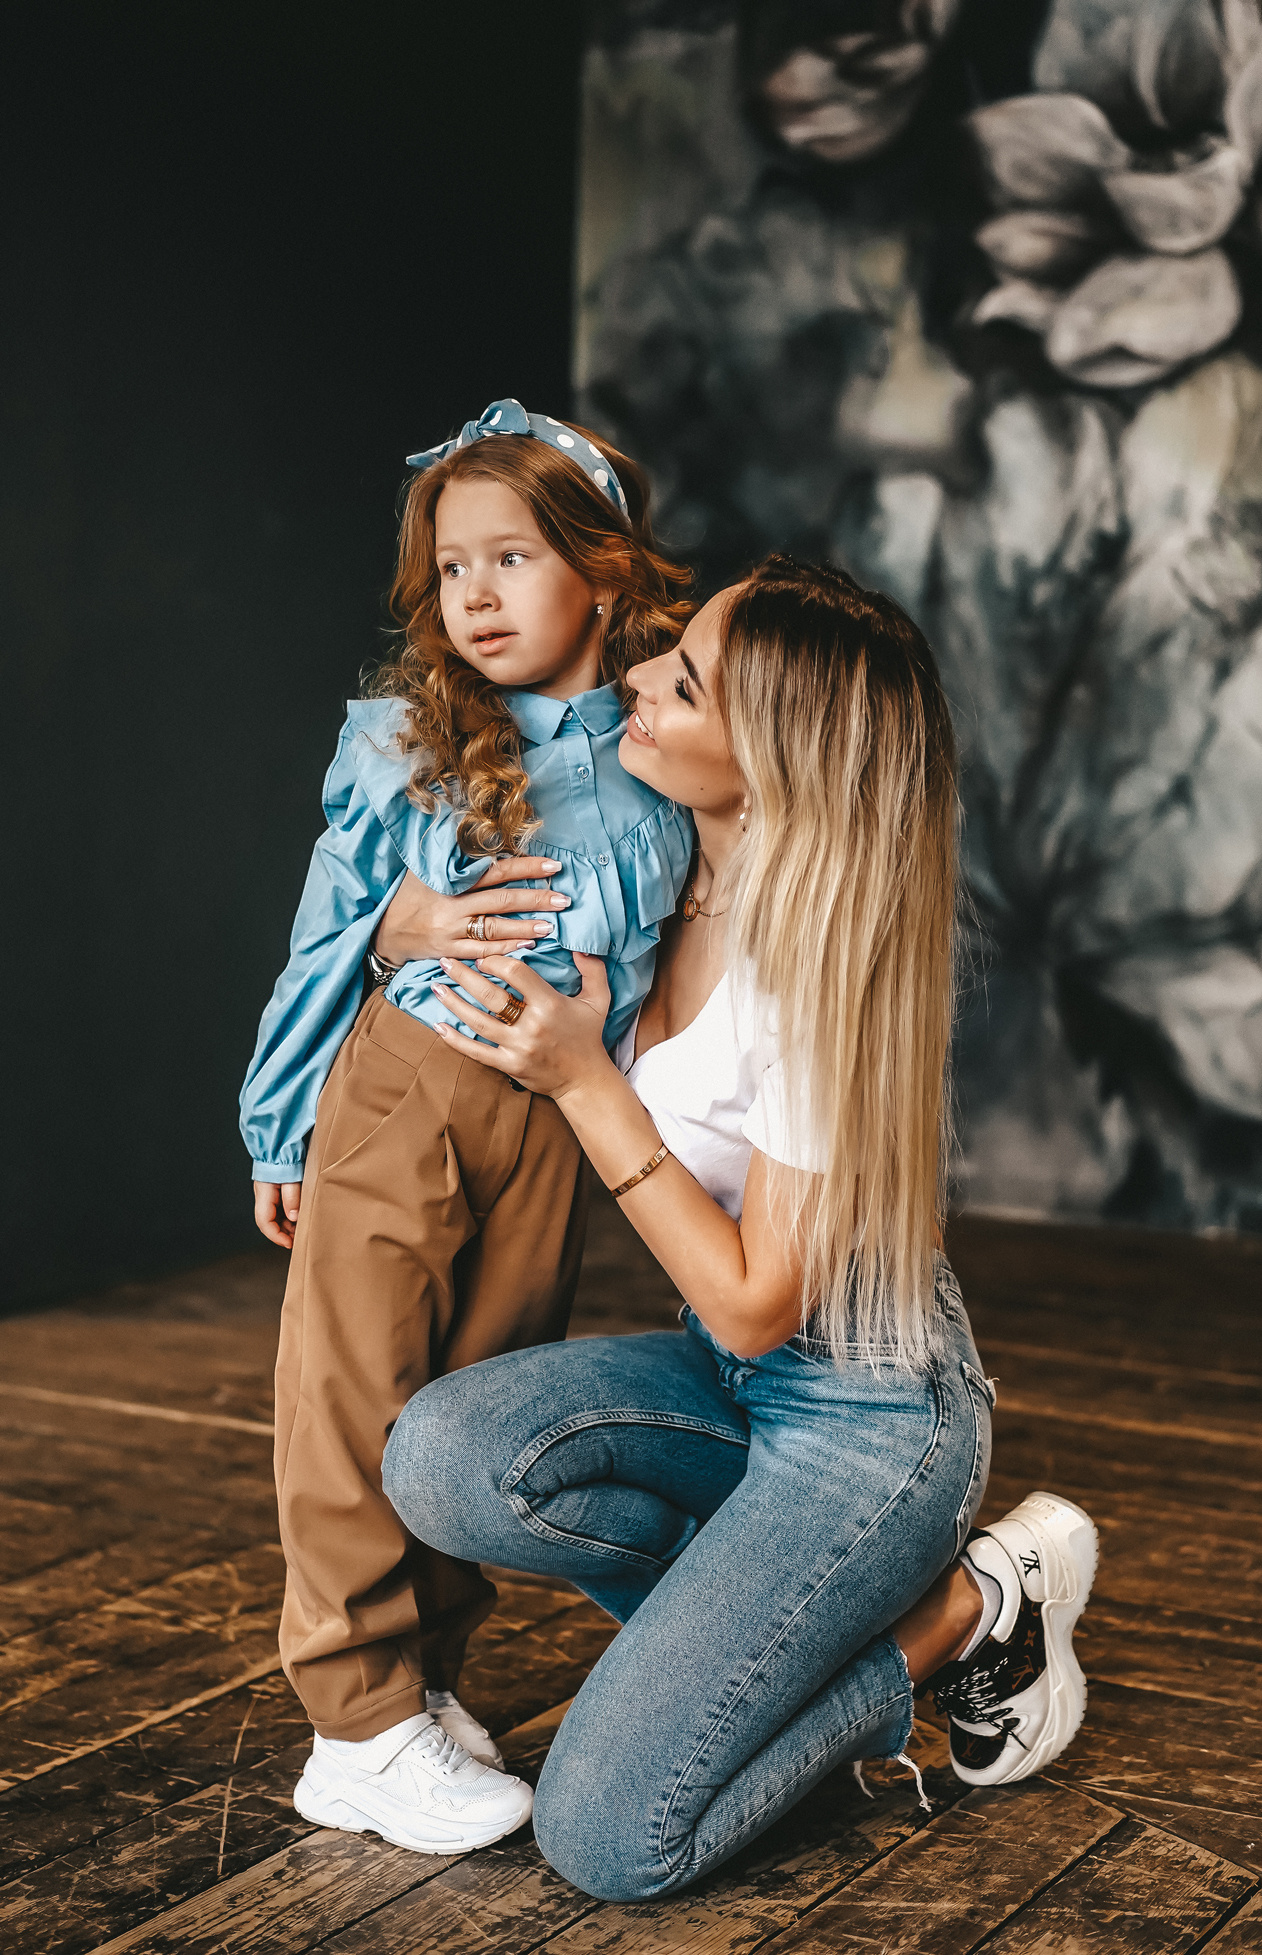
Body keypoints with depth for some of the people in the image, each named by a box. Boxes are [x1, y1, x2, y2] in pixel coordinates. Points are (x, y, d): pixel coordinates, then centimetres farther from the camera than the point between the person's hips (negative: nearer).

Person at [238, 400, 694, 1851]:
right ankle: (361, 1726, 9)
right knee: (356, 1400, 0)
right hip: (397, 1093, -2)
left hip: (551, 1128, 2)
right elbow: (328, 941, 4)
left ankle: (427, 1673, 26)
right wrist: (281, 1133, 7)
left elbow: (690, 962, 10)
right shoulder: (403, 743, -3)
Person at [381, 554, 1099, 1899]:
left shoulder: (817, 969, -27)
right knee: (441, 1457, -20)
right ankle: (797, 1613, 2)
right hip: (736, 1382, 7)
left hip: (869, 1412, -7)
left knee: (606, 1840, -12)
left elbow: (757, 1306, -20)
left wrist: (584, 1080, -22)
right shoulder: (685, 883, -5)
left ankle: (958, 1612, 6)